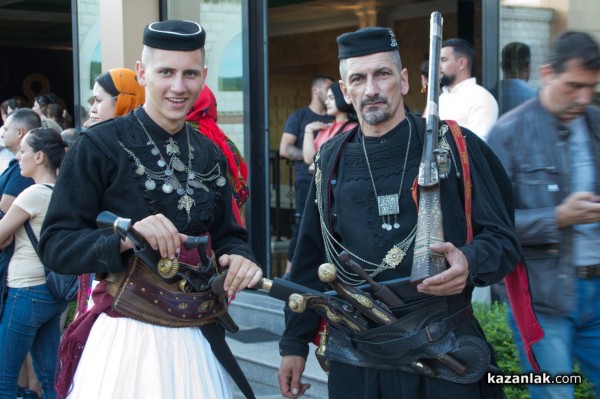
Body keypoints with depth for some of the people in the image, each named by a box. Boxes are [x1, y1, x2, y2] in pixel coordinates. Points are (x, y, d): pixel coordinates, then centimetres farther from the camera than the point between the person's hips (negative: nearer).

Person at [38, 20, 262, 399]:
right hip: (125, 339, -5)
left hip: (200, 340, 5)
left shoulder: (211, 154, 8)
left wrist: (240, 258, -10)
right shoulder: (99, 146, -9)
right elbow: (56, 244, -11)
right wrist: (126, 238, -27)